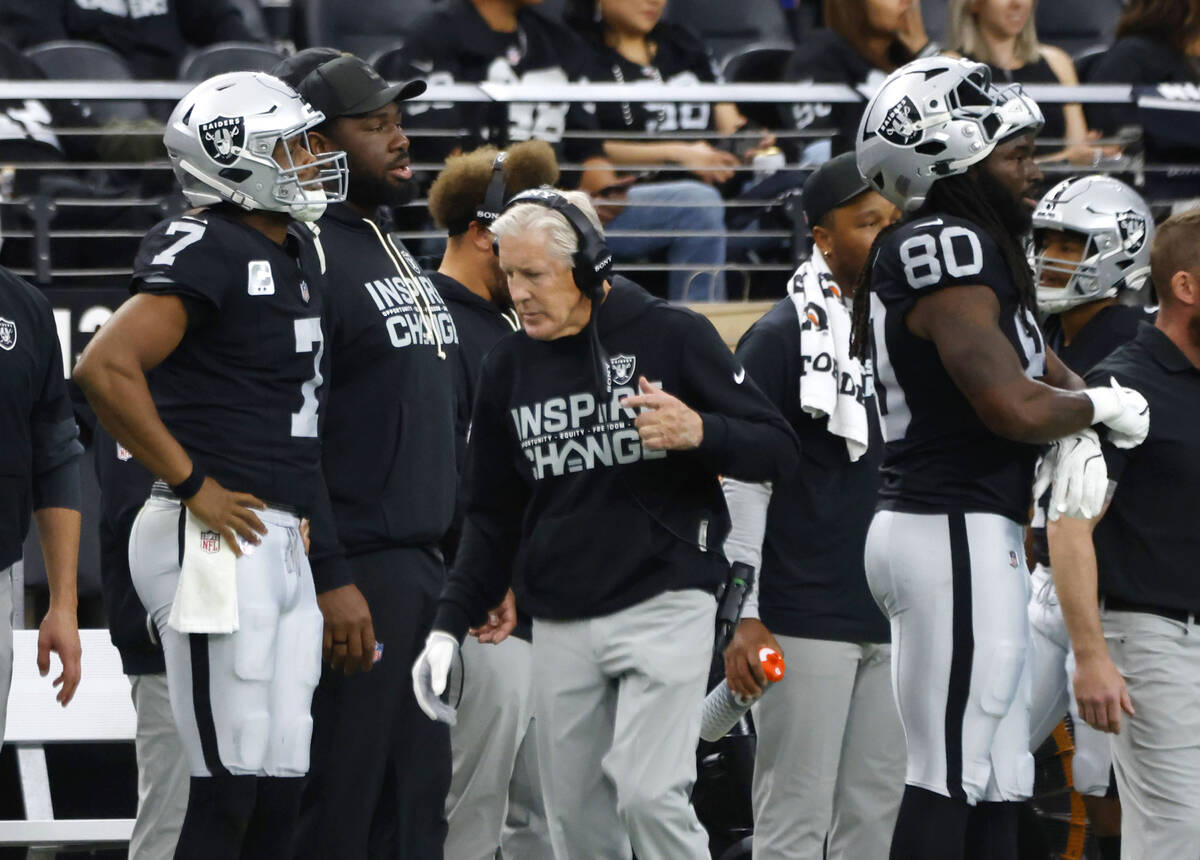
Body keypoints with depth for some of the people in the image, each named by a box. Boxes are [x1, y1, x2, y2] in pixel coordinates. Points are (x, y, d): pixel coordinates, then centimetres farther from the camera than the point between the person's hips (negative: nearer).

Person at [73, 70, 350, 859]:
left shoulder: (297, 254, 16)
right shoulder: (208, 253, -14)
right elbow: (106, 370, -25)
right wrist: (192, 484, -18)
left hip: (284, 541, 9)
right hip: (218, 545, -9)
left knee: (280, 790, 9)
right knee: (231, 790, -7)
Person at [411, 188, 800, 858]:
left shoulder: (671, 336, -3)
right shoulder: (510, 366, 10)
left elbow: (779, 451, -3)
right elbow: (494, 517, 18)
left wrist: (700, 433, -23)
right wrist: (452, 624, 9)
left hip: (664, 607, -5)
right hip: (560, 623, 5)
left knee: (650, 793, -18)